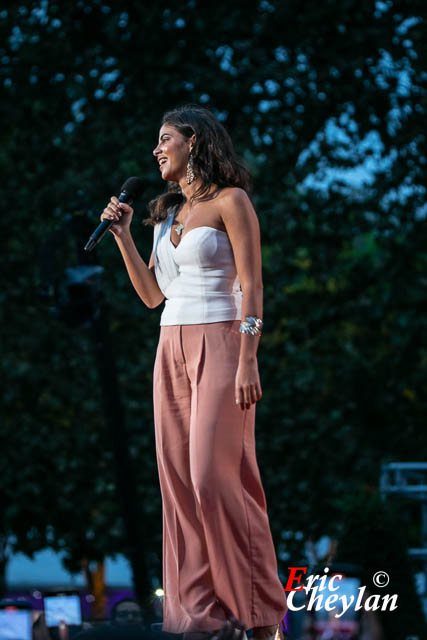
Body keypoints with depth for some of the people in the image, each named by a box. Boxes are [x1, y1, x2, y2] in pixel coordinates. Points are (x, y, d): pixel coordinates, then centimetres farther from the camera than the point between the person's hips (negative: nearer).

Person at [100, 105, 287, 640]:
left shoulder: (230, 201, -3)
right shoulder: (169, 211, 19)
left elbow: (252, 286, -9)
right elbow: (151, 294, 19)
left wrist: (247, 363, -17)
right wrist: (123, 236, 9)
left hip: (218, 345, -7)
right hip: (172, 351, 7)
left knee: (216, 477, -14)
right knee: (179, 480, 1)